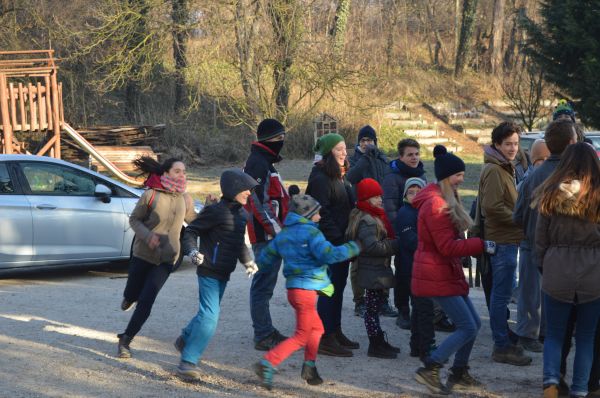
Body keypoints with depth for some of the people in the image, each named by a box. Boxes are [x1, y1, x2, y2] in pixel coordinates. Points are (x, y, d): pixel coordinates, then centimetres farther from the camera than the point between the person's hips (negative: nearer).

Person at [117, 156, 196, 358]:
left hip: (166, 259, 2)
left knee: (146, 302, -7)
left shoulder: (185, 199, 0)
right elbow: (134, 219, -5)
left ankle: (125, 341, 5)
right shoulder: (151, 195, -12)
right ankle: (130, 297, 51)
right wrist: (147, 235, -22)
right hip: (143, 253, -2)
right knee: (132, 295, 11)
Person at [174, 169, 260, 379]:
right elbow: (191, 230, -12)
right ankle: (188, 361, -9)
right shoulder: (215, 211, -16)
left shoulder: (241, 213, 10)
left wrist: (248, 261, 12)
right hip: (209, 271, -9)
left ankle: (185, 339, 45)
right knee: (209, 316, -14)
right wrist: (192, 251, -27)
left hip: (224, 274, 9)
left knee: (210, 312, 22)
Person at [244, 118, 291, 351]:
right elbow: (257, 201, -22)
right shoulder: (257, 163, -14)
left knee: (265, 282, 17)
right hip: (265, 235, -11)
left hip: (270, 235, 11)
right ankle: (263, 336, -4)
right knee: (264, 284, -7)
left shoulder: (265, 162, 19)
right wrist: (274, 227, -22)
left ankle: (266, 330, 26)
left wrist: (280, 225, 21)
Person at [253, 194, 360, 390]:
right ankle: (267, 363, -14)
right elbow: (329, 255, -22)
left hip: (293, 287, 9)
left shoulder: (282, 235, 12)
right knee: (302, 337, -4)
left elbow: (264, 259, 14)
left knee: (316, 328, 23)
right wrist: (351, 248, -10)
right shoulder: (311, 232, -11)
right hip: (306, 288, -9)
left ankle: (309, 367, 22)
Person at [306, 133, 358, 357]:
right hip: (329, 243, -10)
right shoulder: (321, 178, -14)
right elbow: (321, 212, -21)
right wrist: (336, 236, -22)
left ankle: (335, 332, 24)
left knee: (338, 287, 15)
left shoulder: (339, 177, 17)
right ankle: (325, 339, -3)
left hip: (341, 242, 10)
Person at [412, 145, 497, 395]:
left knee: (473, 324, 13)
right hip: (437, 276, -10)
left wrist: (478, 246, 9)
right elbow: (448, 247, -23)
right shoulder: (436, 205, -20)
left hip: (446, 273, 10)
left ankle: (459, 374, 21)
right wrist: (482, 245, -20)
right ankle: (429, 369, -7)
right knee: (468, 327, -11)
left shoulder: (444, 201, 15)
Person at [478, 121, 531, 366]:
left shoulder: (504, 168, 17)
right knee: (501, 295, -5)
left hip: (507, 238, 11)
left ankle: (503, 341, 26)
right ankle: (502, 347, -1)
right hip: (502, 240, -11)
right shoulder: (494, 170, -15)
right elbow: (492, 206, -23)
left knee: (501, 293, 17)